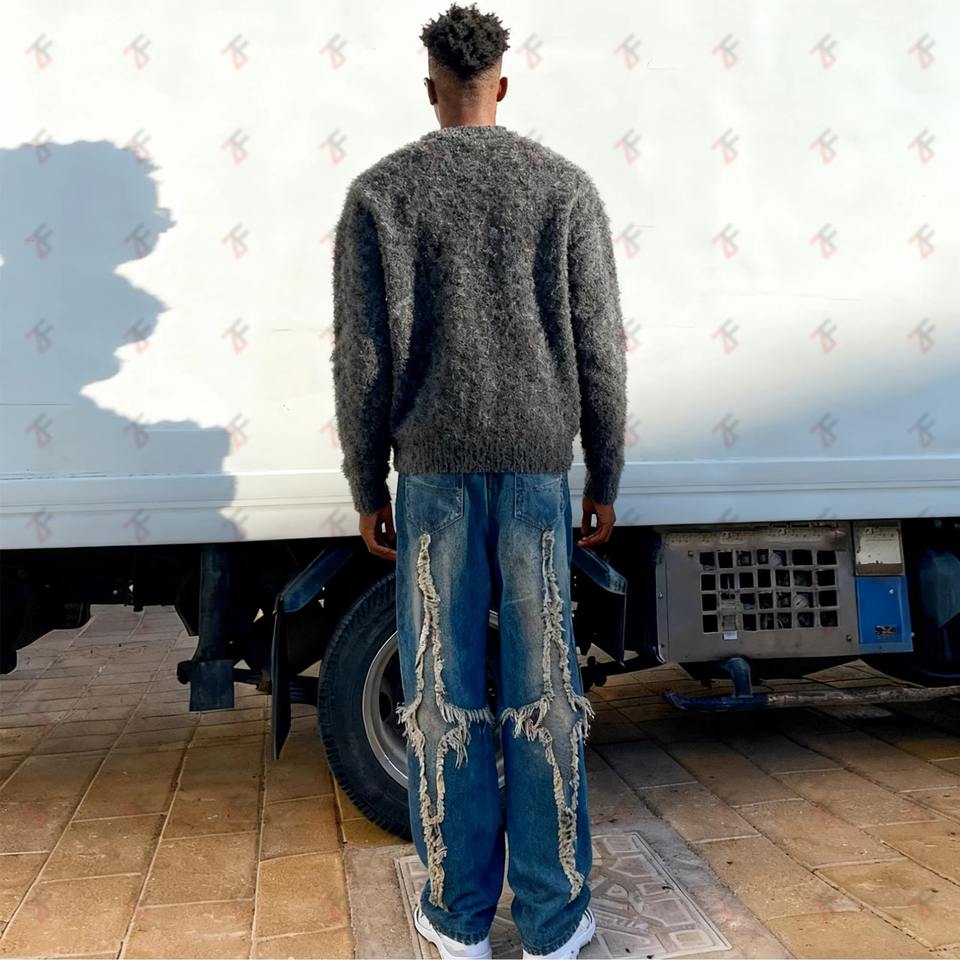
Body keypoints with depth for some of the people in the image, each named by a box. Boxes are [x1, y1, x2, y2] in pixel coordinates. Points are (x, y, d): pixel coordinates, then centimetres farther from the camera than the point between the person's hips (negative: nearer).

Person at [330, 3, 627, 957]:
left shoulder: (380, 190, 3)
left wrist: (368, 491, 6)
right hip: (537, 464, 1)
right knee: (542, 689, 5)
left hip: (433, 467, 0)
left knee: (445, 687, 7)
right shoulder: (565, 184, 5)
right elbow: (599, 348, 1)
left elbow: (364, 356, -2)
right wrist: (604, 481, 8)